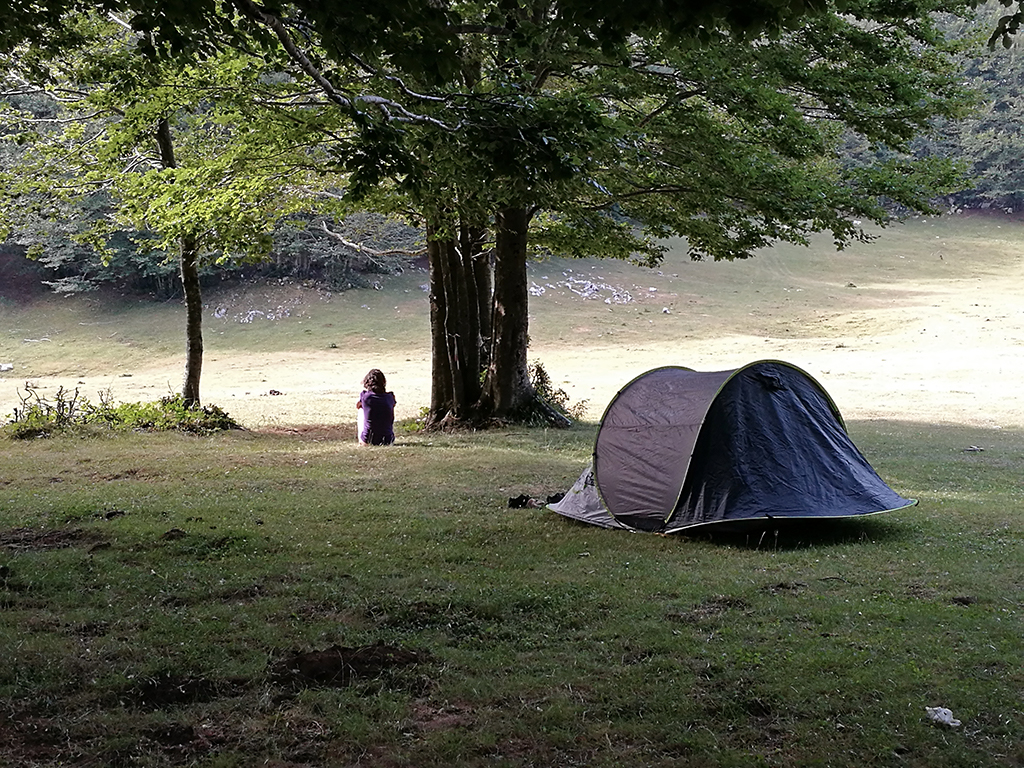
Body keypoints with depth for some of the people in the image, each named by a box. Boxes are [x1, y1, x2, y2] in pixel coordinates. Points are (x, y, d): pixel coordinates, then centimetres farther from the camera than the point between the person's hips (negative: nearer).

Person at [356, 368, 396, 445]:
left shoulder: (364, 396, -8)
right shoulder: (390, 397, -3)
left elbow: (358, 405, 16)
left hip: (368, 440, -1)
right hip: (388, 441, 1)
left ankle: (361, 440, 31)